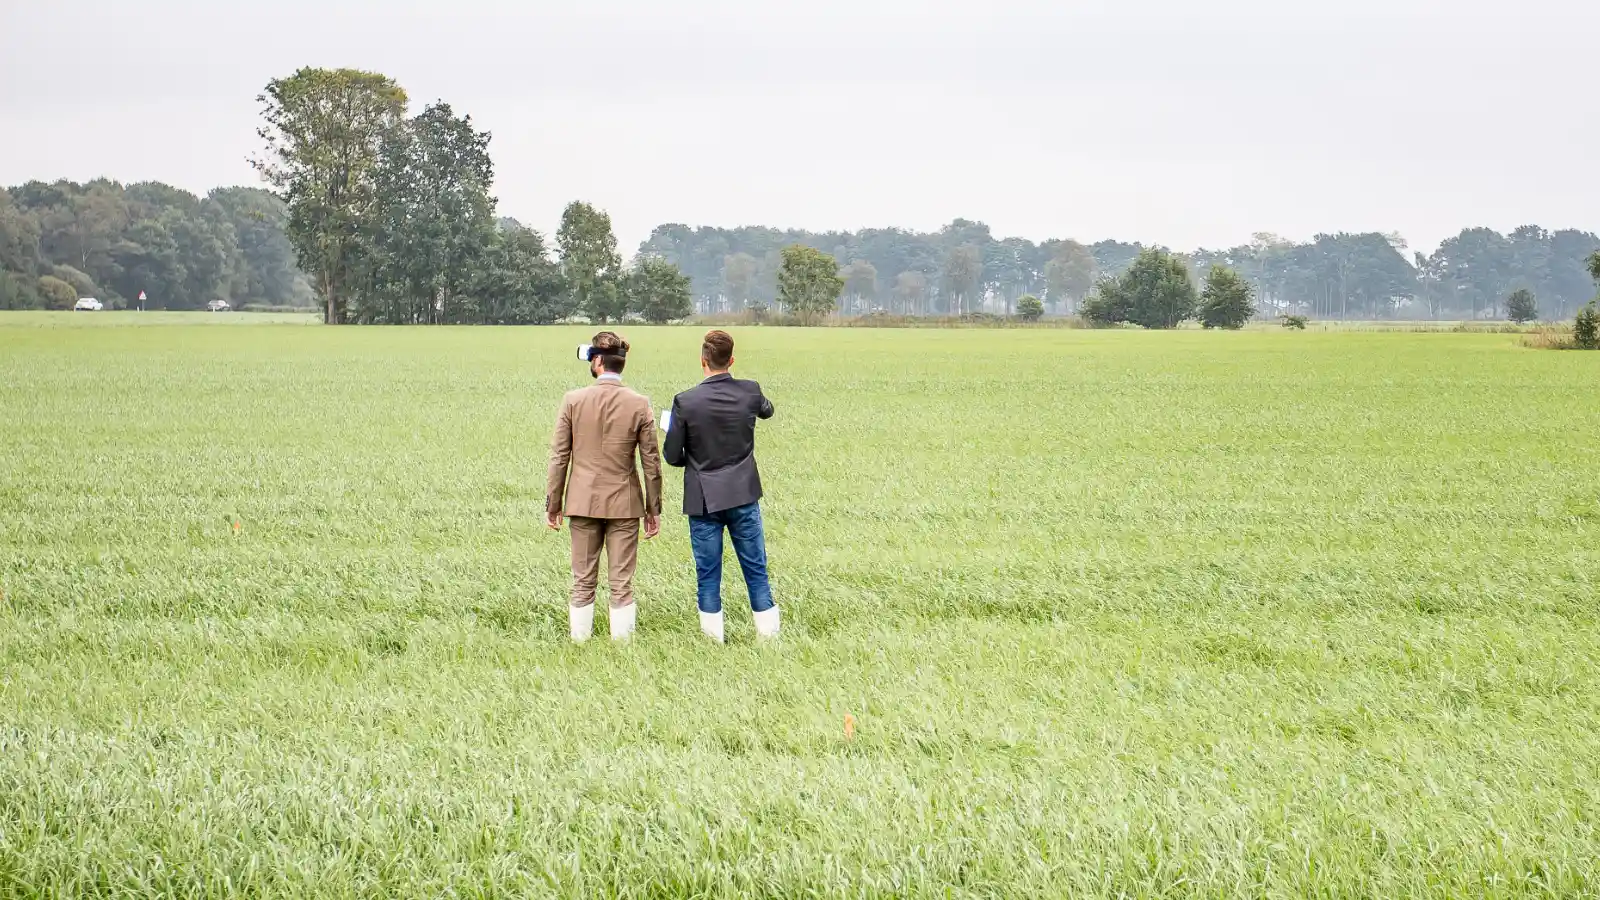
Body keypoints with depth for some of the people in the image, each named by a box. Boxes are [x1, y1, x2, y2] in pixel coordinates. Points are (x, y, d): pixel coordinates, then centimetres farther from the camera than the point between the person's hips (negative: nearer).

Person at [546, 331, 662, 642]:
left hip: (583, 502, 1)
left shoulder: (573, 400, -6)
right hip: (624, 504, 0)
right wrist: (654, 509, 7)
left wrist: (552, 504, 6)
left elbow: (559, 457, -3)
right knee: (622, 585, 4)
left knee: (583, 582, 10)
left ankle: (579, 642, 13)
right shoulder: (639, 404, -6)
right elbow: (651, 462, -2)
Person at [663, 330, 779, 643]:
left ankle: (714, 637, 13)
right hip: (743, 496, 2)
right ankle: (768, 632, 14)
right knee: (756, 569, 11)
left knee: (708, 573, 7)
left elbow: (671, 455, -7)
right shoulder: (750, 392, -6)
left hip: (704, 499, -2)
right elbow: (767, 410, 19)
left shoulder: (686, 401, -14)